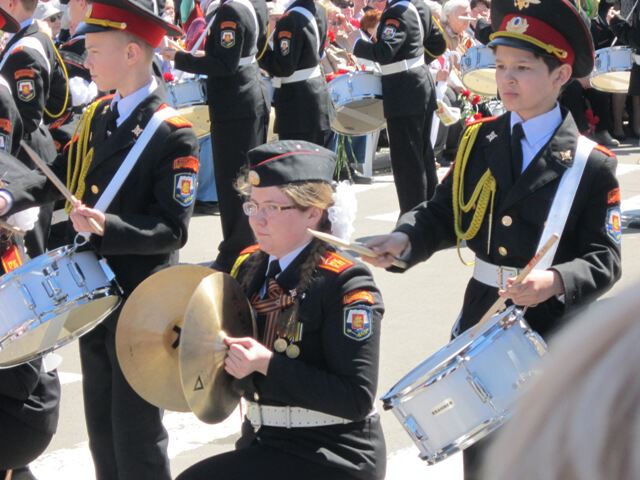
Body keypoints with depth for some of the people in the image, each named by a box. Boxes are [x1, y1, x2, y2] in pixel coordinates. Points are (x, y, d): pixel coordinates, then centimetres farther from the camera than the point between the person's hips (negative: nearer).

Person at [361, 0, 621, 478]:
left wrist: (555, 282, -34)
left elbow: (604, 260, -15)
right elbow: (443, 215, 3)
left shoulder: (592, 164, -12)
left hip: (552, 336, -4)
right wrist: (404, 239, -17)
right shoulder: (478, 141, 1)